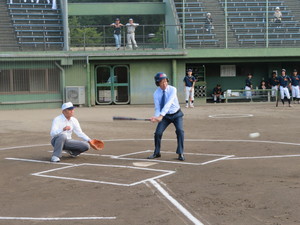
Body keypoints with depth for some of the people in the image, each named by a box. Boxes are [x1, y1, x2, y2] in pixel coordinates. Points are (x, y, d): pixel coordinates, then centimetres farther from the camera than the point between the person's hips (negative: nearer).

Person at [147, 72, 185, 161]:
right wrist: (156, 117, -36)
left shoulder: (172, 89, -21)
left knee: (180, 131, -20)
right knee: (158, 133, -6)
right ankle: (157, 153, 16)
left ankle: (180, 153, -8)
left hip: (176, 114, -2)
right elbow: (157, 108, -13)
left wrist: (161, 116, -45)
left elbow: (168, 104, -33)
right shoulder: (156, 93, -13)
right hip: (165, 116, 2)